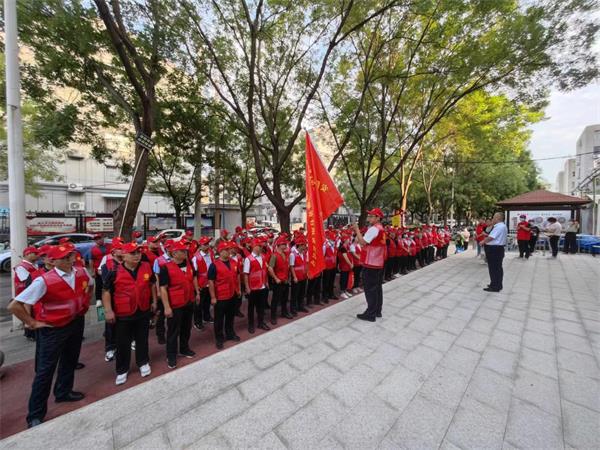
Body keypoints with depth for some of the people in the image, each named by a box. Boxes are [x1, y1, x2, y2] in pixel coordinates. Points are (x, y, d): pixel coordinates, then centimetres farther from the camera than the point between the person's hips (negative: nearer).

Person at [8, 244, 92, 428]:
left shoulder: (82, 273, -9)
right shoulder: (44, 281, -25)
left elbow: (90, 285, 15)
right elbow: (14, 306, -20)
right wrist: (33, 323, -14)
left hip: (77, 323, 6)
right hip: (52, 329, -5)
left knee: (70, 361, 22)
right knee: (45, 370, 5)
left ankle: (63, 392, 45)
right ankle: (35, 415, 24)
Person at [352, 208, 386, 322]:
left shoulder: (373, 229, -17)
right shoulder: (381, 229, 15)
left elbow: (362, 242, -22)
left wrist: (357, 229, -14)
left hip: (371, 264, -10)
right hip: (378, 263, 10)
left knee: (370, 289, -2)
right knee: (377, 287, 15)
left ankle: (371, 314, 6)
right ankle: (377, 311, 25)